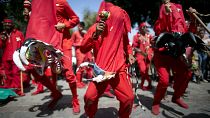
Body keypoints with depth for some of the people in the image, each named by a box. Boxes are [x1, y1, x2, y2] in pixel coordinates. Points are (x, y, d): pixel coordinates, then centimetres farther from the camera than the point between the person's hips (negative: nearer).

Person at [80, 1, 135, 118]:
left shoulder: (120, 26, 2)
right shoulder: (95, 28, -2)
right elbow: (83, 49, -12)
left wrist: (129, 53, 5)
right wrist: (95, 34, -23)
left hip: (119, 69, 1)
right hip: (101, 70, 0)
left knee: (128, 97, -12)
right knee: (89, 97, -12)